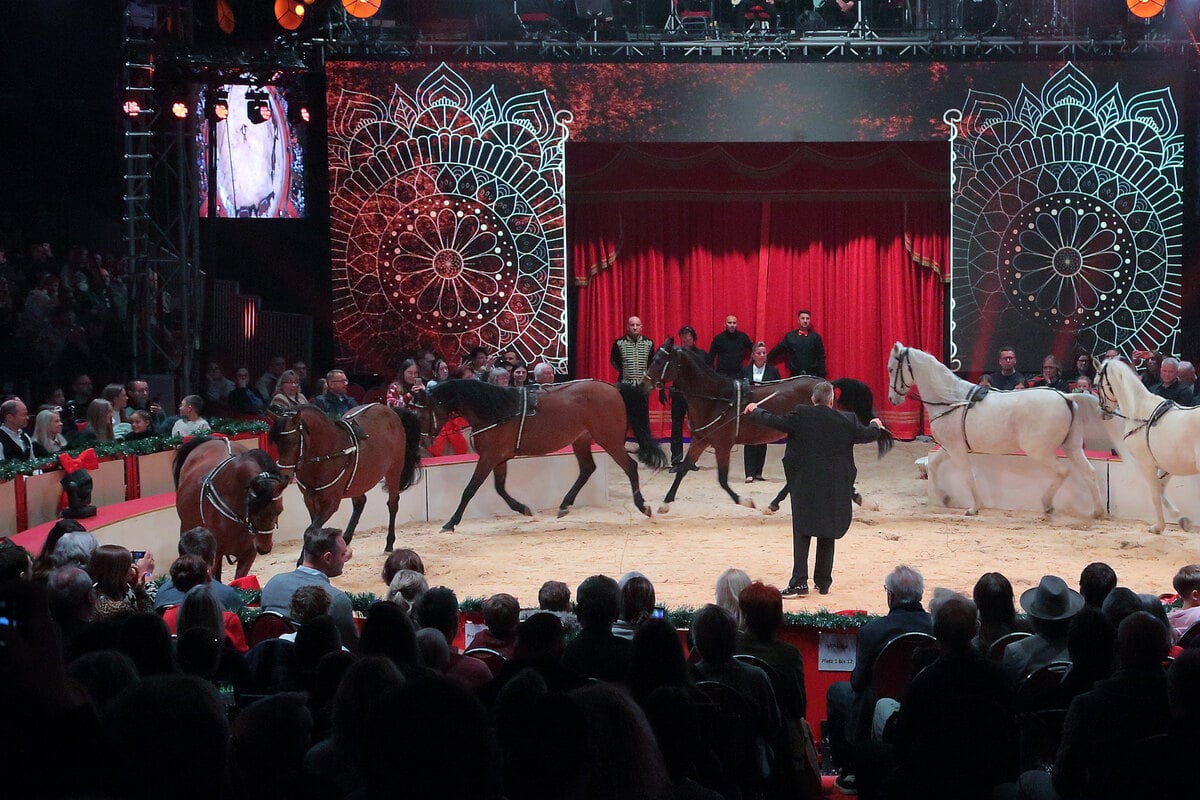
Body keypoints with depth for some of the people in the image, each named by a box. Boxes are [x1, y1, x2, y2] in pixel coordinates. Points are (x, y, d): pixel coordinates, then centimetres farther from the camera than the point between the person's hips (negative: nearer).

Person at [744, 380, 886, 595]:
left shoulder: (801, 415, -8)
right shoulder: (846, 420, -2)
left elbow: (774, 422, -4)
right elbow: (866, 434, 10)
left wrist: (755, 410, 15)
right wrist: (876, 425, 34)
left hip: (805, 485, -2)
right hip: (834, 488, 2)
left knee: (801, 533, 0)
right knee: (827, 534, 12)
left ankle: (799, 583, -8)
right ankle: (823, 583, 16)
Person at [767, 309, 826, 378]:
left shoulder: (815, 337, 5)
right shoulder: (790, 336, 8)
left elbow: (821, 358, 3)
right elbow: (776, 351, 13)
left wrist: (821, 377, -3)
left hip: (812, 375, -1)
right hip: (795, 375, 1)